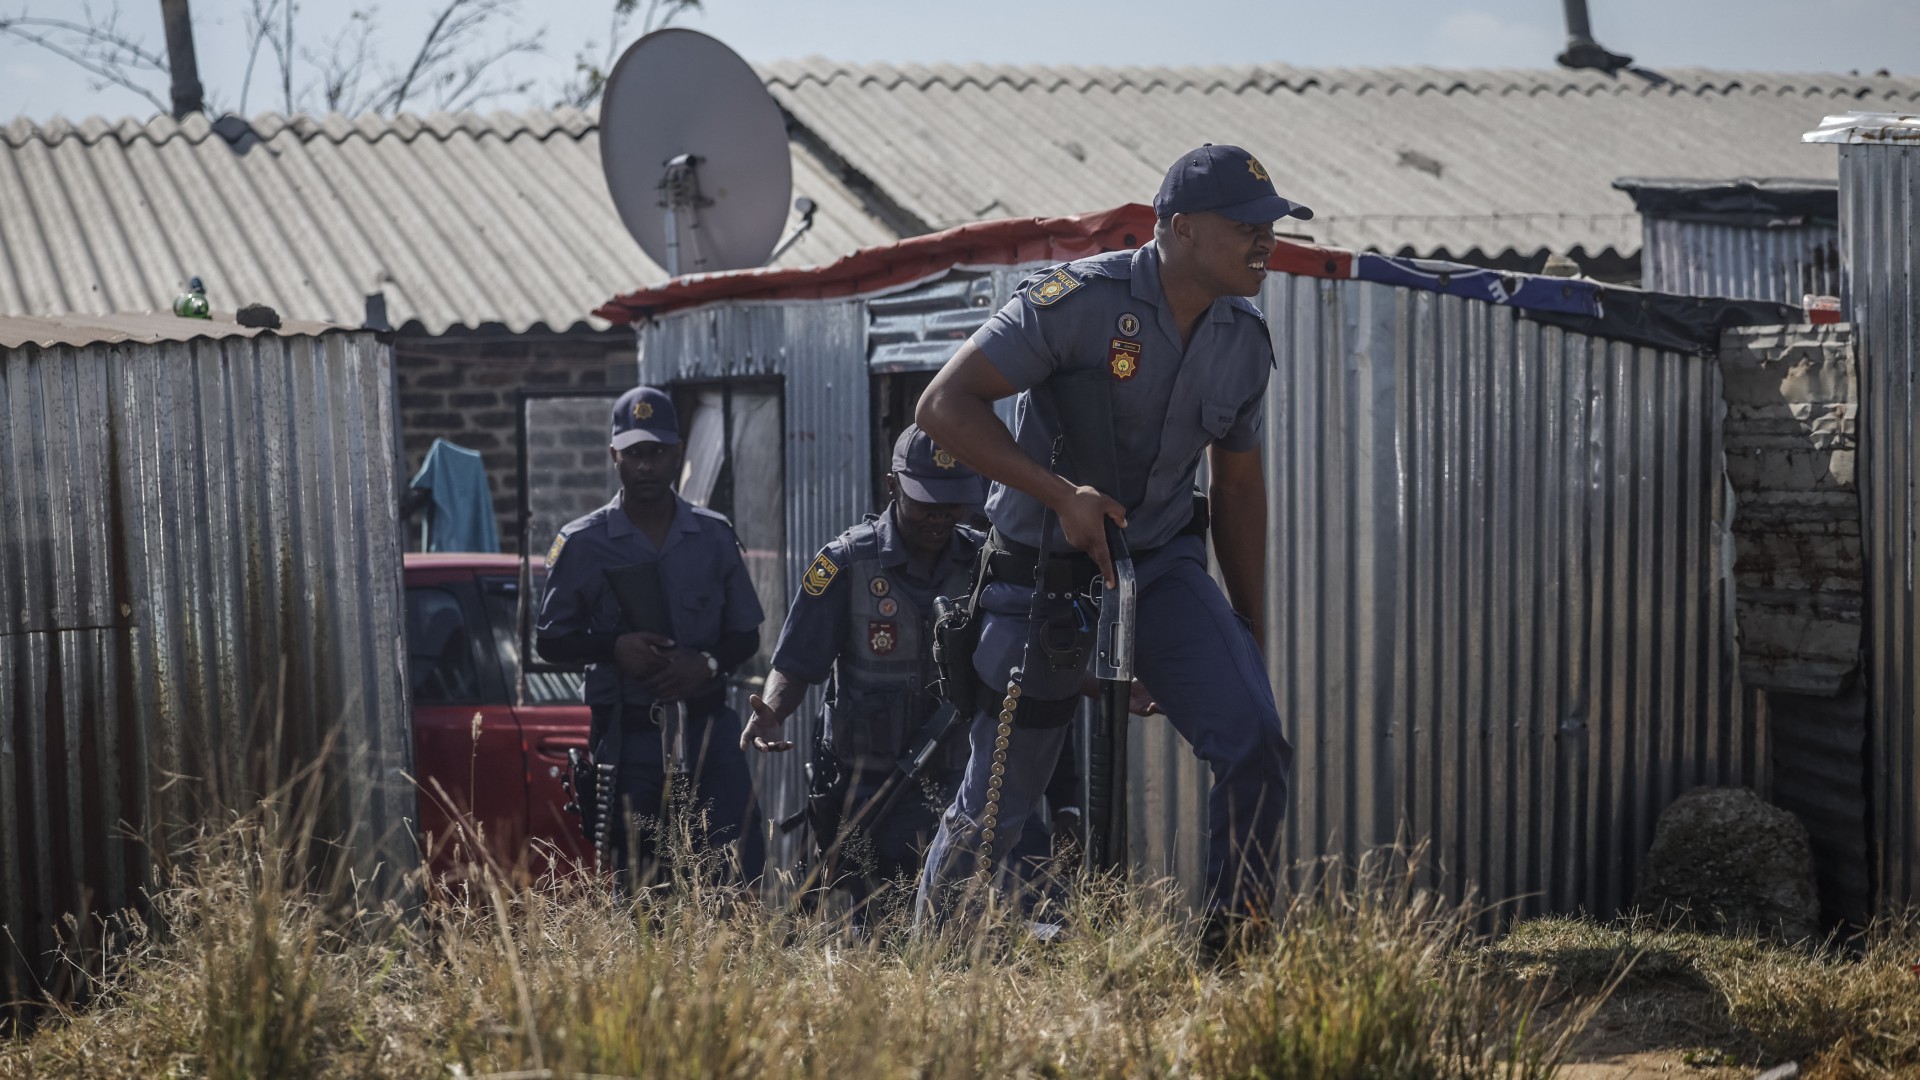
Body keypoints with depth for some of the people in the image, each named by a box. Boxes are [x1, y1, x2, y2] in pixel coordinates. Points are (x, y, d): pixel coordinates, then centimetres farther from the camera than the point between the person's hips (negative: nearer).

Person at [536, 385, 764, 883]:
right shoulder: (583, 543, 1)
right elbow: (549, 639, 6)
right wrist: (614, 647, -12)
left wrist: (708, 664, -10)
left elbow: (746, 635, 11)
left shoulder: (714, 535, 6)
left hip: (707, 731, 1)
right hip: (627, 738, -1)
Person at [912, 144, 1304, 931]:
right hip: (1045, 574, -4)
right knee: (998, 804, 4)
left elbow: (1237, 486, 14)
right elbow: (944, 405, -21)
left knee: (1259, 750, -16)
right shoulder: (1078, 301, -19)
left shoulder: (1246, 342, 1)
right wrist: (1062, 496, -28)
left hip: (1163, 567, 5)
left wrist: (1250, 638, 15)